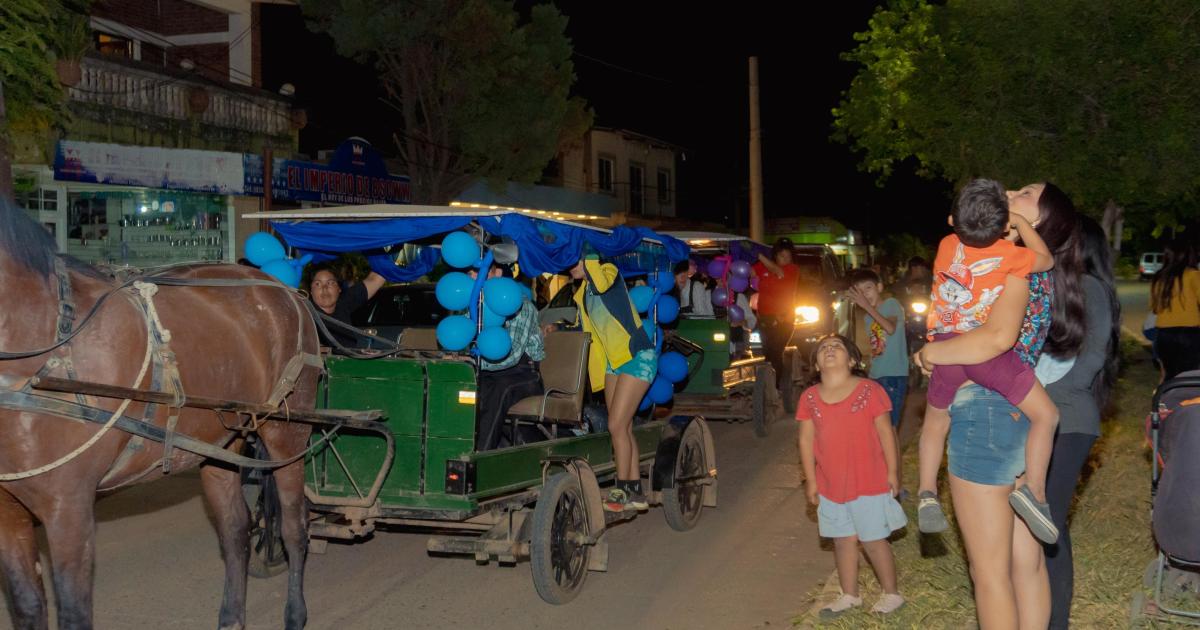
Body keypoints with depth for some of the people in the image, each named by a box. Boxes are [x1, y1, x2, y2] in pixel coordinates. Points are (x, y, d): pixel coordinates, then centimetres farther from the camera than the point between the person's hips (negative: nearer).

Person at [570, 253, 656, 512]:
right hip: (614, 361, 9)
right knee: (623, 427, 8)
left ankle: (622, 491, -1)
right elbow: (583, 330, 21)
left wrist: (586, 263, -25)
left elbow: (602, 283, -34)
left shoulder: (609, 271, -9)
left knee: (617, 426, -10)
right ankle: (635, 492, 14)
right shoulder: (584, 292, 15)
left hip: (636, 357, -9)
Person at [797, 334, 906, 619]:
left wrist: (892, 472, -5)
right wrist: (811, 480, 3)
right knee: (843, 540, 13)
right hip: (831, 485, 4)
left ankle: (891, 594, 21)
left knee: (874, 540, 5)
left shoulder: (869, 390, -9)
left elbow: (885, 432, -5)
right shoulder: (809, 398, 0)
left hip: (870, 482, -4)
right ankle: (849, 596, 27)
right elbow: (806, 440, 4)